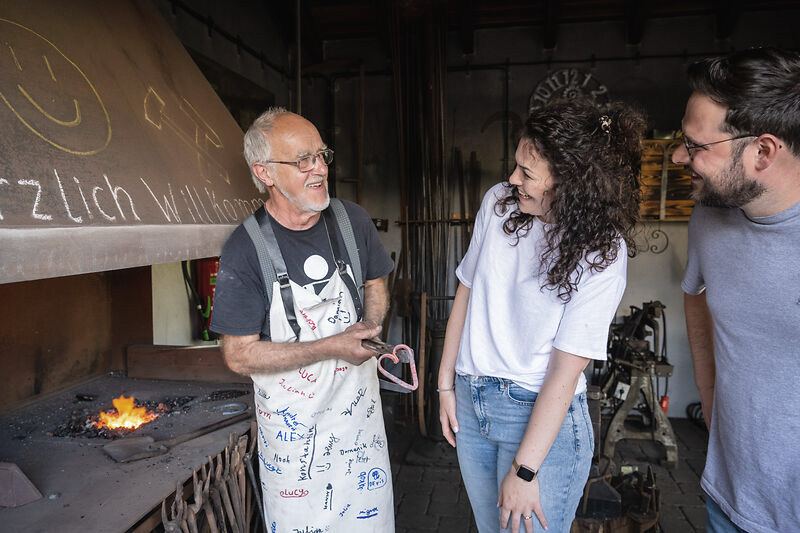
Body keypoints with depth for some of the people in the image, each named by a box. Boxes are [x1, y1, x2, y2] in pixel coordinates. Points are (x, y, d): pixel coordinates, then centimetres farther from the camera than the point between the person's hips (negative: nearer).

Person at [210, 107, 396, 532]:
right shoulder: (244, 250, -19)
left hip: (359, 402, 4)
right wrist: (332, 347, -24)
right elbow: (239, 355, -17)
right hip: (293, 421, -3)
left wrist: (369, 328, -9)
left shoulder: (353, 220, -6)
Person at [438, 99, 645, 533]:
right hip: (470, 401, 5)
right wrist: (446, 384, 6)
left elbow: (566, 369, -18)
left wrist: (525, 469, -16)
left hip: (542, 414, -4)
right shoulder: (499, 202, -4)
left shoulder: (602, 252, -17)